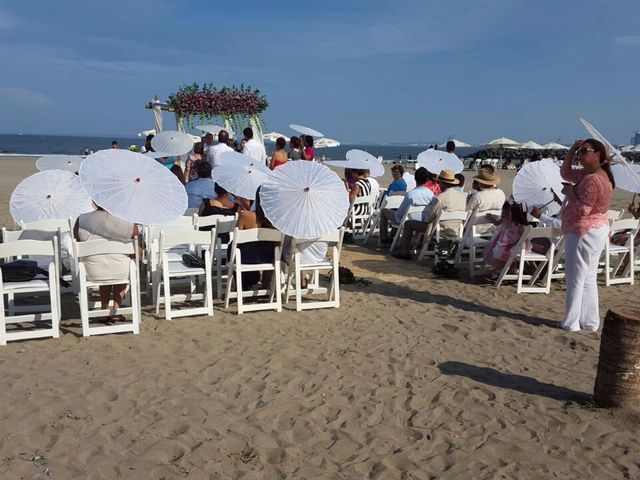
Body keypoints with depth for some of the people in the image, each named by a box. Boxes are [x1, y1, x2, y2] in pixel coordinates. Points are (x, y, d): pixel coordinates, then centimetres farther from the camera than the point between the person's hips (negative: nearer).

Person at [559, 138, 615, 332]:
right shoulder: (588, 174, 10)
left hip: (584, 233, -10)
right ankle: (590, 322, 23)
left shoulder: (592, 180, -21)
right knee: (589, 279, 15)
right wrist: (572, 150, 8)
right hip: (596, 231, 10)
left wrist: (569, 193, -12)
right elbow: (565, 172, 19)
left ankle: (571, 323, 5)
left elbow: (582, 209, -25)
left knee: (575, 280, -2)